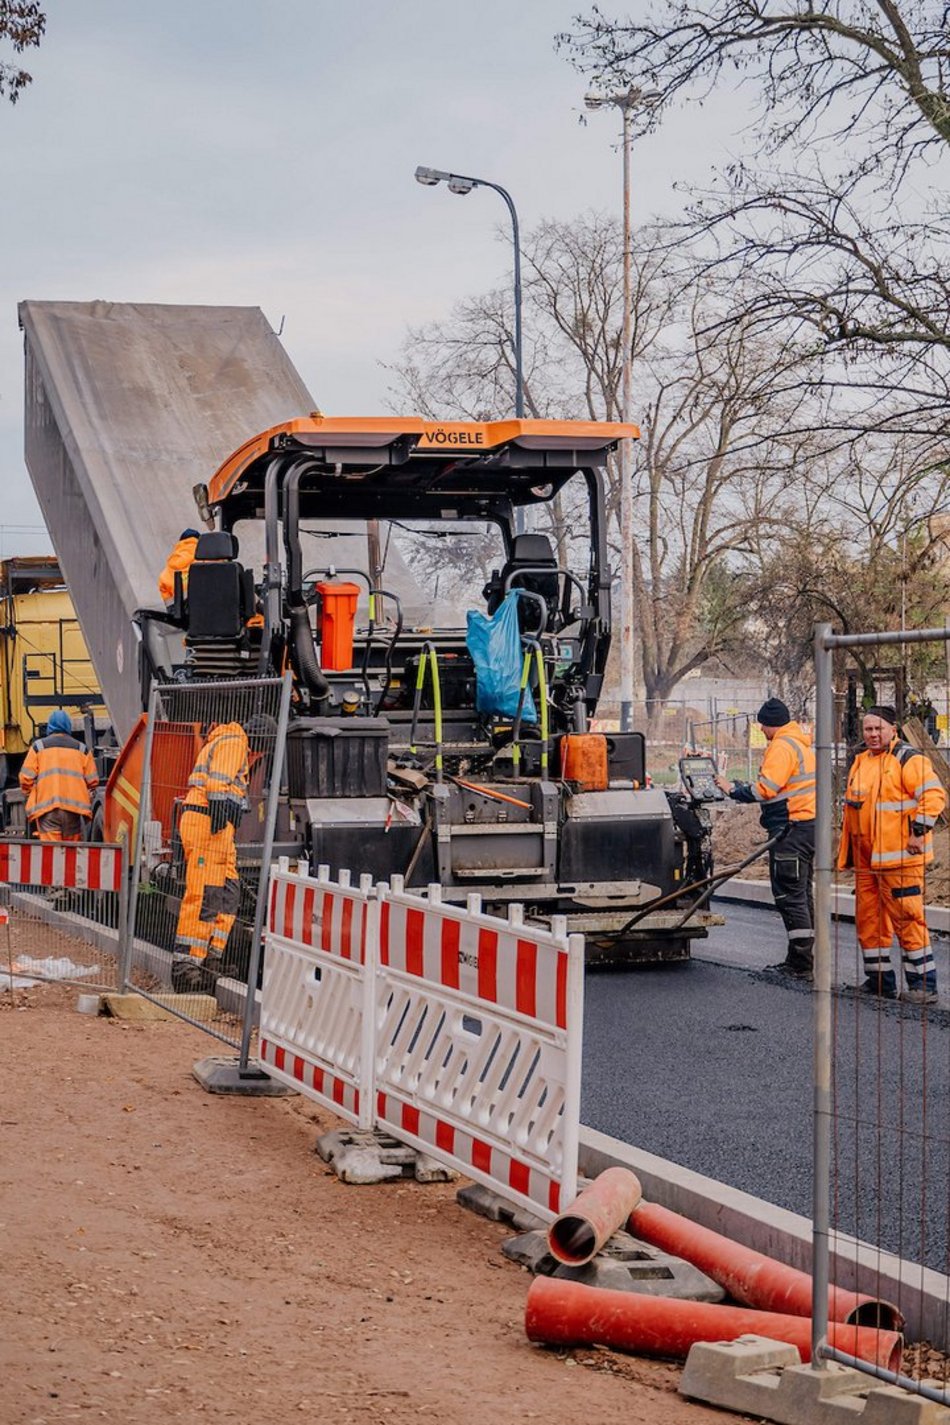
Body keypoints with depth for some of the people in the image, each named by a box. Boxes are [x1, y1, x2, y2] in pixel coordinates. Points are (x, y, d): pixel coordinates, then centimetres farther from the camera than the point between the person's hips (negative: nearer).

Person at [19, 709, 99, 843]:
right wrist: (87, 799, 26)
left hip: (46, 805, -2)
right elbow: (92, 780, 9)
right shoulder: (81, 748, 12)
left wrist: (30, 796, 21)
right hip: (75, 806, 2)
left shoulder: (39, 746, 7)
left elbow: (26, 778, 3)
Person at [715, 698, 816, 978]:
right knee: (802, 894, 14)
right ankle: (801, 961, 19)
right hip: (809, 825, 10)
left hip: (791, 828, -10)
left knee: (789, 895, -7)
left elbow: (765, 789, -20)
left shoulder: (782, 746, -13)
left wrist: (733, 789, -8)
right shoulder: (803, 743, 18)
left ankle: (801, 964, -8)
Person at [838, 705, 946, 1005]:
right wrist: (847, 851, 26)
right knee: (868, 918, 11)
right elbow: (851, 807, 28)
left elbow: (934, 795, -17)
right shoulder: (860, 762, 18)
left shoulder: (909, 759, -8)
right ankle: (879, 980, 20)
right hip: (866, 859, 9)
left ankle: (923, 985, -4)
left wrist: (919, 831, -20)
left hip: (899, 856, -9)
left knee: (907, 918, -9)